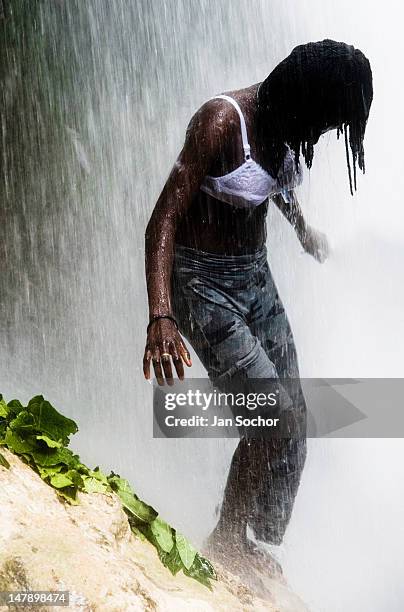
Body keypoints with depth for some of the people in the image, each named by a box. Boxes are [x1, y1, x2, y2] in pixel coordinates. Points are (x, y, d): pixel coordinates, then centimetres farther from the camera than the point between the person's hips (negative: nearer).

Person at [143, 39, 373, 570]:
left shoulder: (281, 120, 1)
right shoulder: (222, 121, -22)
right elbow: (163, 219, -27)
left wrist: (303, 228, 40)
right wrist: (161, 317, -39)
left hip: (255, 276, 8)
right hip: (202, 284, -8)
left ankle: (242, 545, 24)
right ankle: (225, 540, 13)